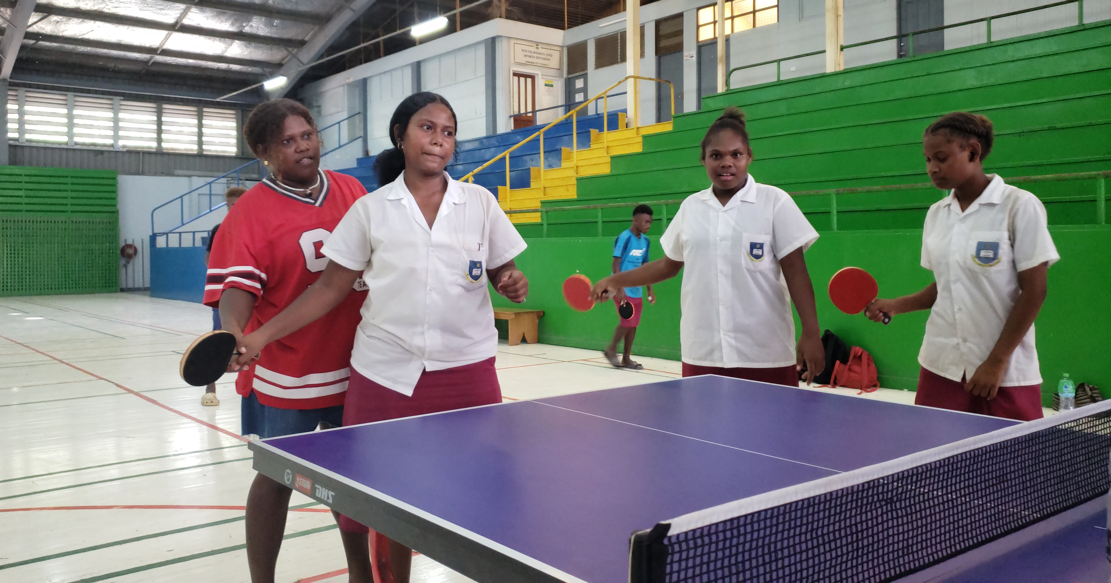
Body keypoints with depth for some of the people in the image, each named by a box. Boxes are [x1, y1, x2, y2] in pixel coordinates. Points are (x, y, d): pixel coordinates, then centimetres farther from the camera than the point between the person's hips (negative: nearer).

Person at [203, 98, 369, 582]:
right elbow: (236, 286, -16)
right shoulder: (251, 210, -9)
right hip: (284, 374, -4)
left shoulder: (353, 191, 5)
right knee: (277, 478, 7)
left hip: (354, 368, 5)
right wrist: (233, 334, -36)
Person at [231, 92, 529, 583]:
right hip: (385, 372, 0)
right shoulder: (370, 210, 5)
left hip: (467, 371, 1)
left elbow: (503, 275, 12)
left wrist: (514, 285, -12)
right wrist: (260, 336, -4)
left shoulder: (480, 202, 7)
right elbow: (330, 288, 4)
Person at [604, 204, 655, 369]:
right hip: (623, 289, -7)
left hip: (636, 290, 7)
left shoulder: (645, 240, 9)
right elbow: (616, 265, -15)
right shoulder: (624, 238, -13)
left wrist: (650, 289, 15)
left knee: (633, 324, 8)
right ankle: (611, 350, 13)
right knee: (627, 322, -8)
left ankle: (626, 358, 17)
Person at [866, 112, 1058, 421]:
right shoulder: (936, 214, 9)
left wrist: (996, 362, -12)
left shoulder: (1020, 206, -7)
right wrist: (897, 305, 0)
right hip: (941, 366, 4)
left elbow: (1033, 292, -9)